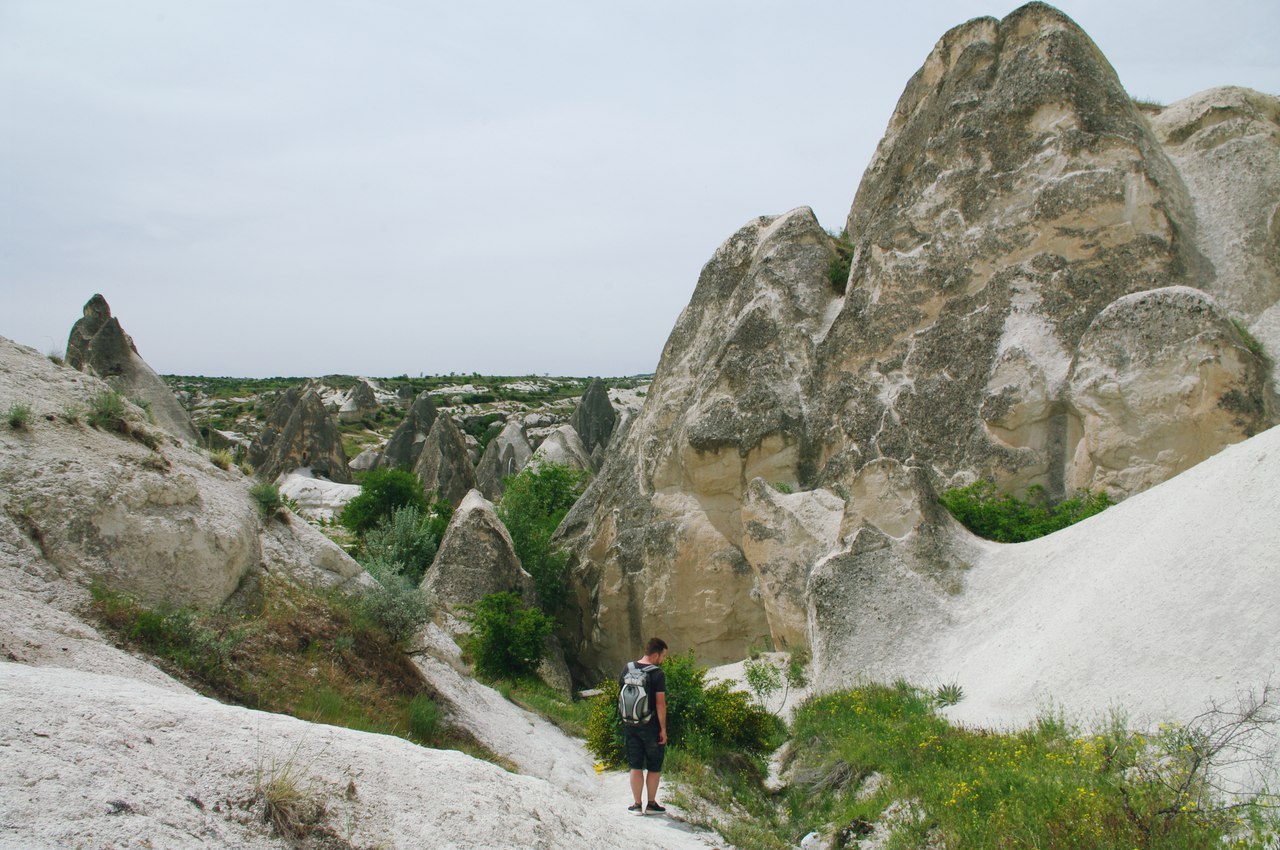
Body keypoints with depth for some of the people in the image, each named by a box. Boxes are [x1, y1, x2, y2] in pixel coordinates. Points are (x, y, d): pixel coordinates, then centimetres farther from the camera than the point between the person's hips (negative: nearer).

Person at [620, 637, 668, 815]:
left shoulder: (627, 669, 1)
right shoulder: (657, 674, -15)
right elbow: (660, 704, -17)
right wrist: (663, 729, -10)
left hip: (630, 726, 4)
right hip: (651, 727, -4)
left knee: (635, 766, 12)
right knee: (654, 768, 11)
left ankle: (637, 805, 18)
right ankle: (651, 805, 18)